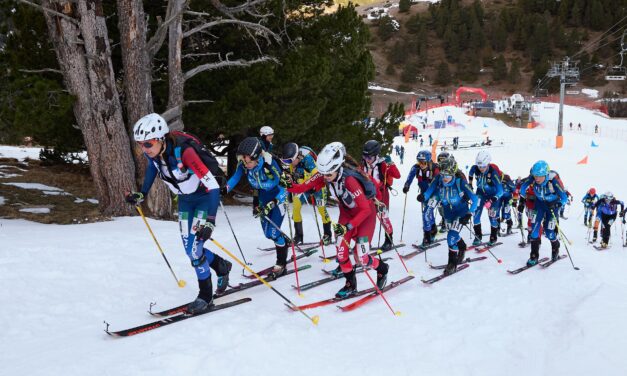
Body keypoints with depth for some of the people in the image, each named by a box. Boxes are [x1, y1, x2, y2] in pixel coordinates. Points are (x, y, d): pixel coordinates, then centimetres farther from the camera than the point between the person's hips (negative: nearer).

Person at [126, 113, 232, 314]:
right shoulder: (152, 151, -17)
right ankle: (221, 266, 35)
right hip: (185, 198, 7)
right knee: (190, 249, 8)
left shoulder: (183, 151, -36)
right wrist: (142, 194, 7)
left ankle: (206, 295, 10)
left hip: (205, 196, -7)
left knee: (194, 248, -10)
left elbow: (212, 186, -38)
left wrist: (209, 221, -46)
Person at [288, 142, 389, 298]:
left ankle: (382, 269, 23)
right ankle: (350, 285, 17)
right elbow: (305, 186, -18)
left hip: (365, 213, -6)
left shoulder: (349, 180, -37)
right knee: (341, 252, -4)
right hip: (346, 212, 6)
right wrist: (289, 186, -38)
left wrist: (348, 226, -42)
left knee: (361, 258, -8)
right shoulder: (324, 175, -19)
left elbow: (365, 209, -35)